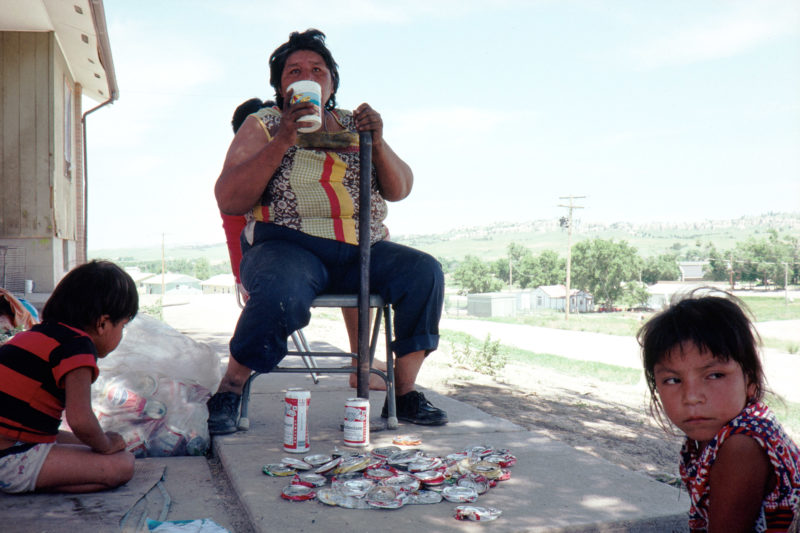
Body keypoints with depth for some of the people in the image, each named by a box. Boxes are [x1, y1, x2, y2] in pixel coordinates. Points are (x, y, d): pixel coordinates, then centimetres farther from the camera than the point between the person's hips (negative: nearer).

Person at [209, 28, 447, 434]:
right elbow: (228, 201, -4)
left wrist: (377, 142, -5)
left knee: (424, 271, -22)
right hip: (288, 246, -3)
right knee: (283, 293, -37)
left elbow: (400, 190, 13)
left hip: (361, 251, 4)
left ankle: (404, 392, -11)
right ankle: (228, 391, -14)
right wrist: (283, 141, -12)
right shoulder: (262, 126, 10)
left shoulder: (352, 126, 20)